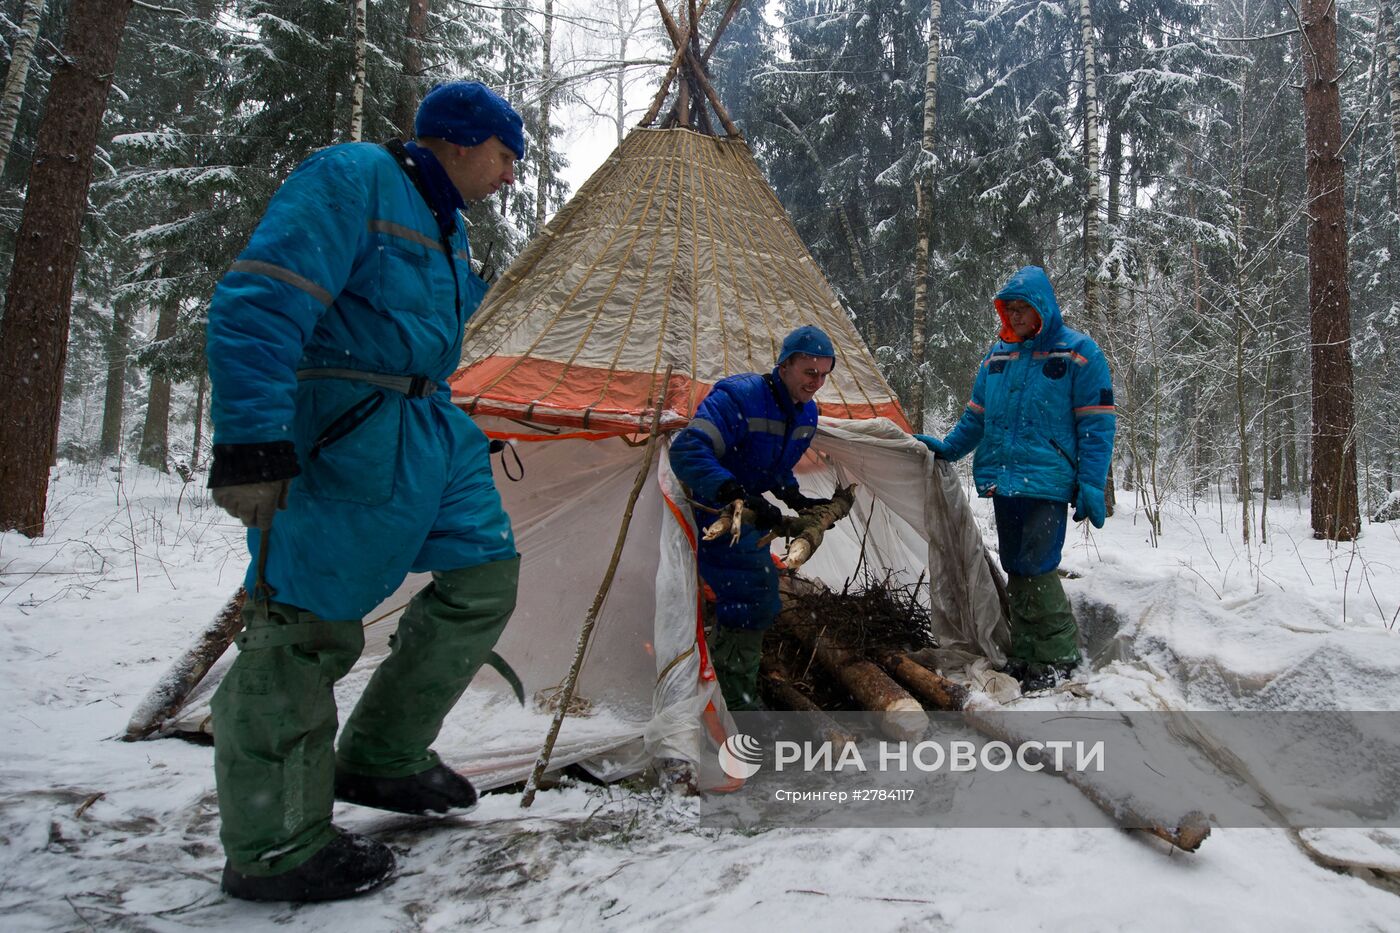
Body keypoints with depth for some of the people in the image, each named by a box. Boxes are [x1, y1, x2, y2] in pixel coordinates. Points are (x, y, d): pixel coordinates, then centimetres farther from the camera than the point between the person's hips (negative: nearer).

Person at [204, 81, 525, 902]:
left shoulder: (446, 223, 20)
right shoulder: (352, 178, -10)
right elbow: (259, 307, -20)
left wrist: (454, 434, 28)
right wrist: (252, 444, -27)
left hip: (427, 432, 10)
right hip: (340, 435, -10)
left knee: (486, 570, 9)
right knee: (307, 624, -5)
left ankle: (383, 757, 21)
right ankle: (273, 849, 10)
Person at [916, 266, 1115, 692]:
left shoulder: (1078, 353, -3)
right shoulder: (997, 355, 14)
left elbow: (1096, 425, -5)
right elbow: (977, 415, 23)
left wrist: (1091, 486, -11)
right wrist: (948, 448, 10)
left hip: (1047, 483, -6)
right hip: (1003, 481, 6)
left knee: (1036, 568, -10)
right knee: (1015, 569, 11)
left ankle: (1060, 653, 8)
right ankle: (1025, 654, 22)